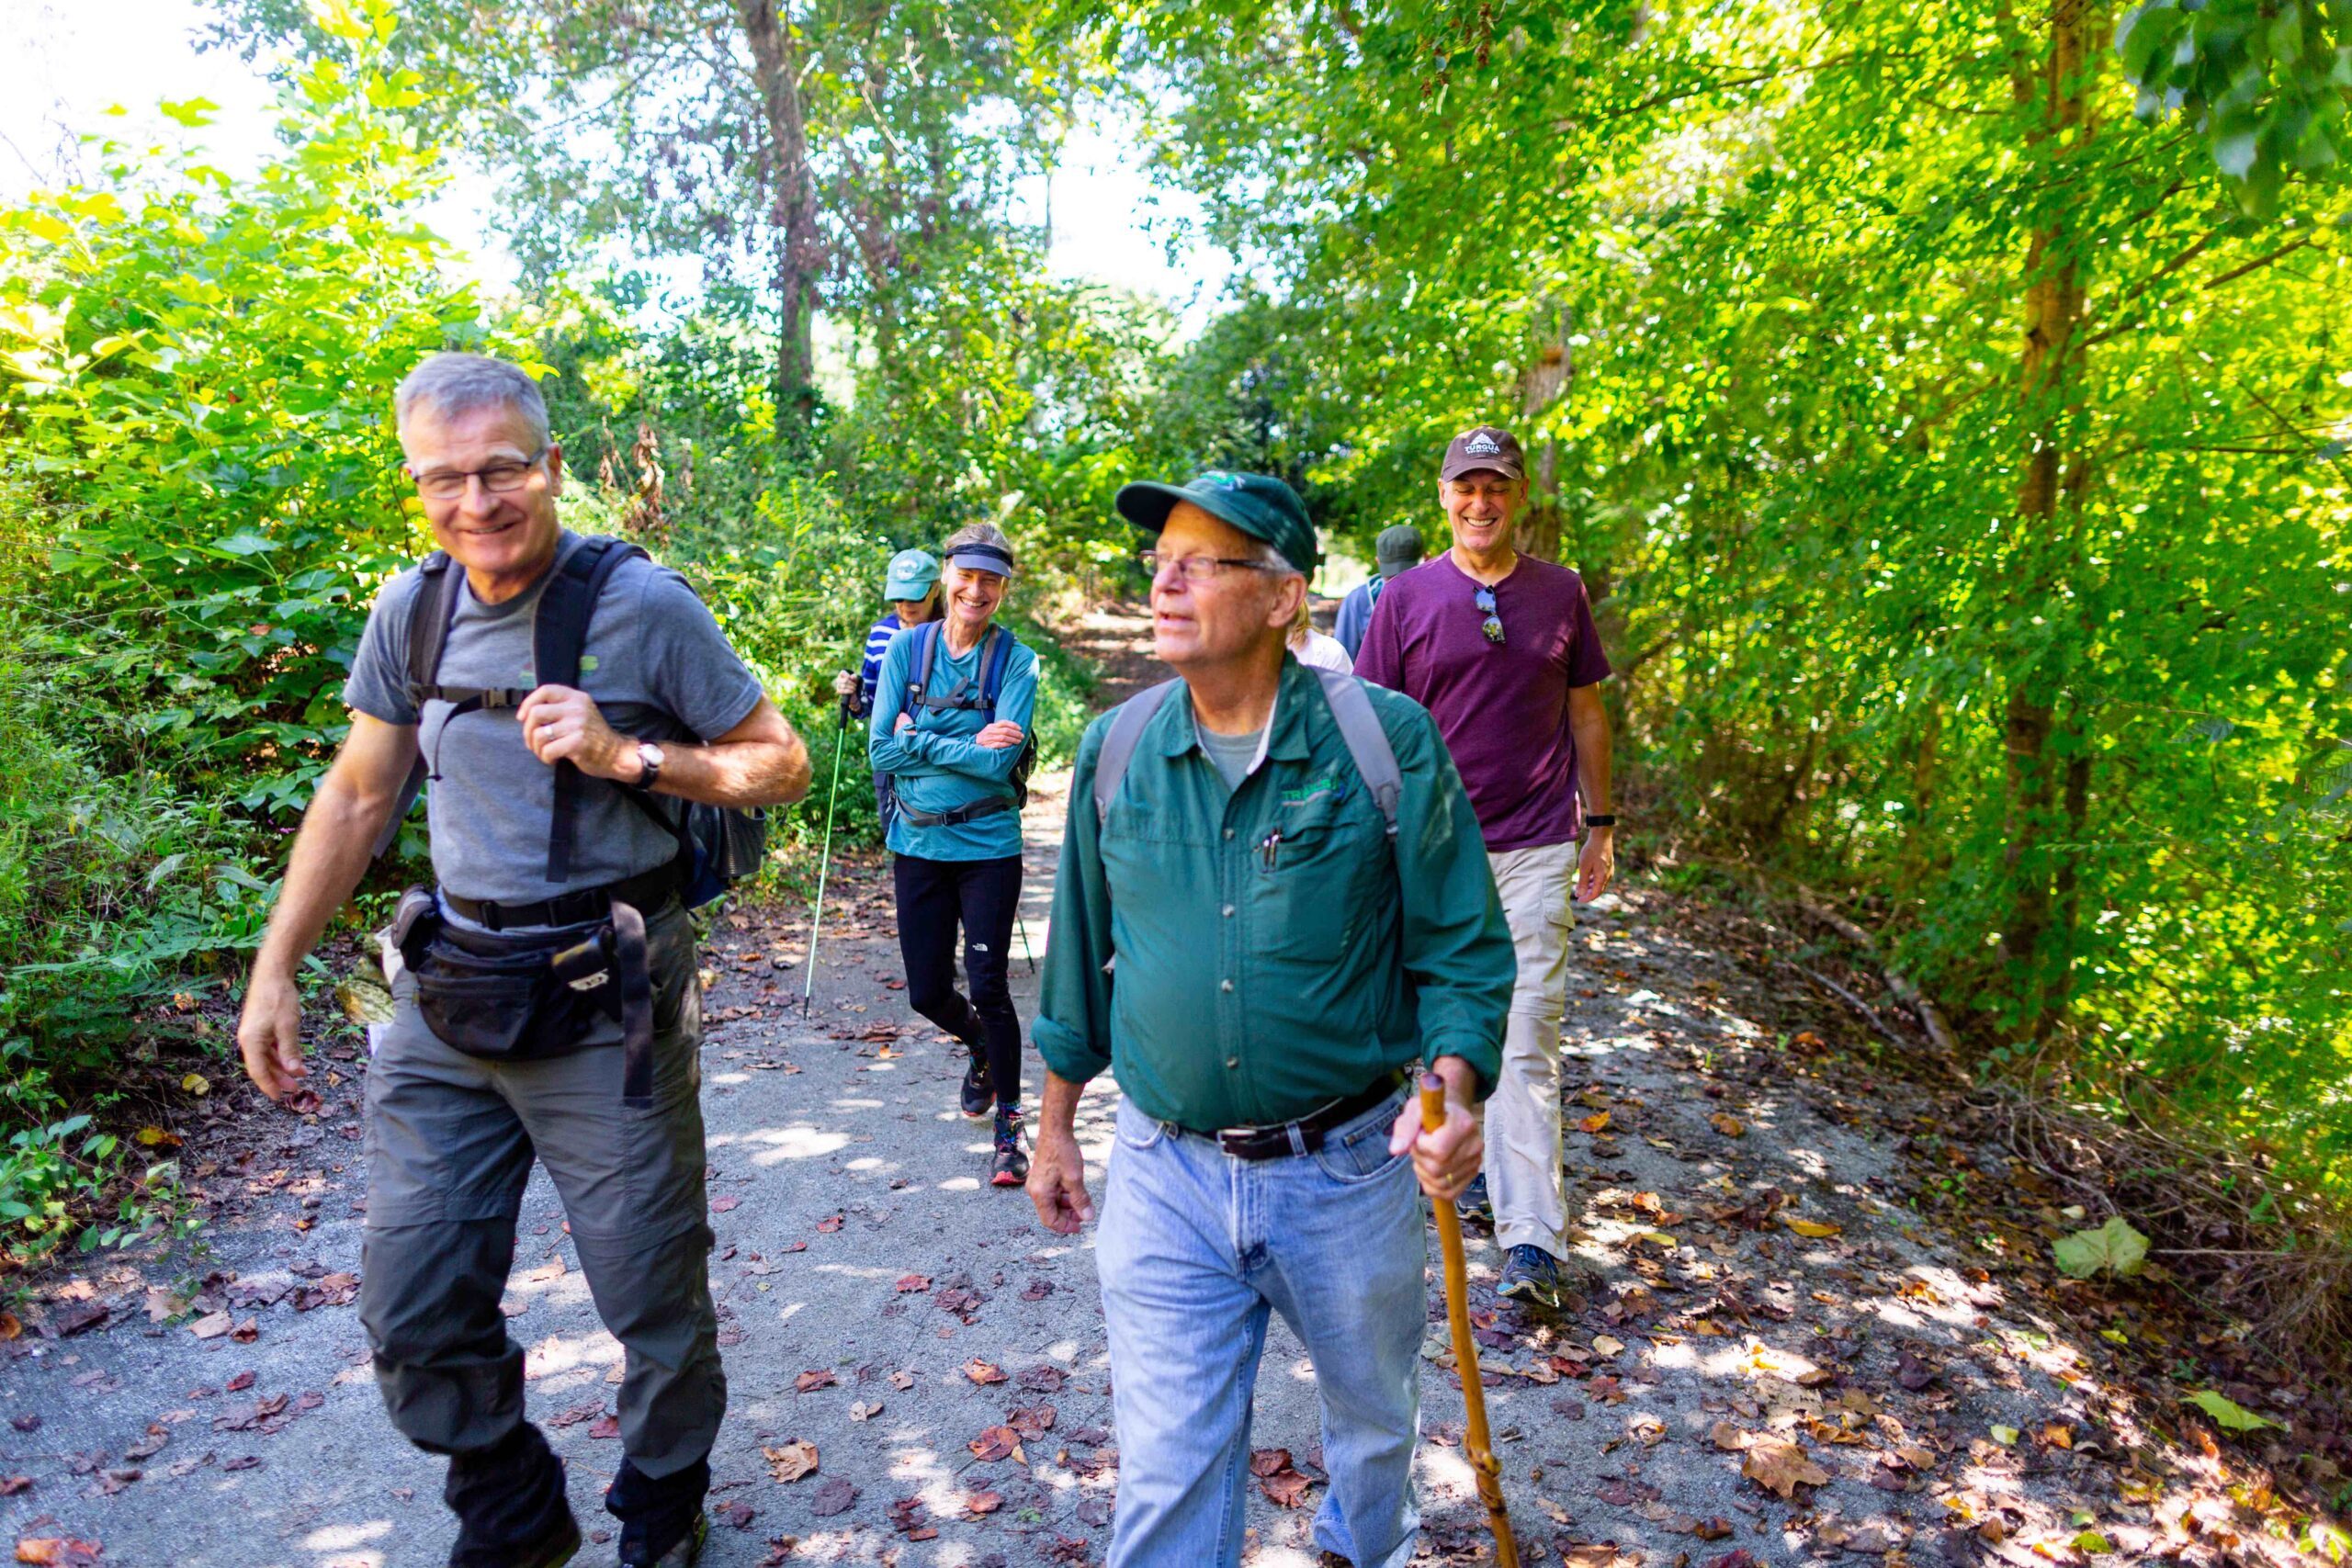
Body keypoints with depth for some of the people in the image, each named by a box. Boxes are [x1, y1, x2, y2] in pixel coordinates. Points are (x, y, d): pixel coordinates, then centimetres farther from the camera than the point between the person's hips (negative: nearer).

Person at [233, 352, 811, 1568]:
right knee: (414, 1319, 11)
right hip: (446, 1000, 5)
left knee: (655, 1304, 7)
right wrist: (275, 969, 12)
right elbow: (356, 796, 13)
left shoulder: (643, 603, -10)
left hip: (605, 1003, -4)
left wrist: (627, 756, -19)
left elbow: (780, 764, -5)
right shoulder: (411, 610, 4)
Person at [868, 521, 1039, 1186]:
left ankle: (1009, 1127, 14)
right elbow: (882, 750, -6)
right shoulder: (906, 649, 0)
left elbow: (1000, 761, -17)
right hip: (918, 843, 3)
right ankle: (982, 1049, 44)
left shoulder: (1016, 660, -7)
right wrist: (968, 746, -14)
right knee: (927, 992, 11)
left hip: (988, 845, -3)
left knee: (989, 986, -4)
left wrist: (920, 739, -14)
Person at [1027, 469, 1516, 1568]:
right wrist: (1054, 1126, 14)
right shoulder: (1114, 750, -3)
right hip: (1163, 1176, 1)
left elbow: (1464, 948, -6)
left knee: (1372, 1415, 25)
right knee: (1166, 1476, 4)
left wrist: (1453, 1090, -24)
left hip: (1345, 1168, 0)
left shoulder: (1387, 740, -12)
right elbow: (1080, 954, 9)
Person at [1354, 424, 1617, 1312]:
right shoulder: (1407, 596, 2)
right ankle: (1478, 1162, 33)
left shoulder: (1562, 593, 7)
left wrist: (1600, 824, 11)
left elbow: (1586, 714, 13)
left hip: (1536, 850, 0)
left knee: (1526, 1039, -5)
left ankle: (1531, 1240, -4)